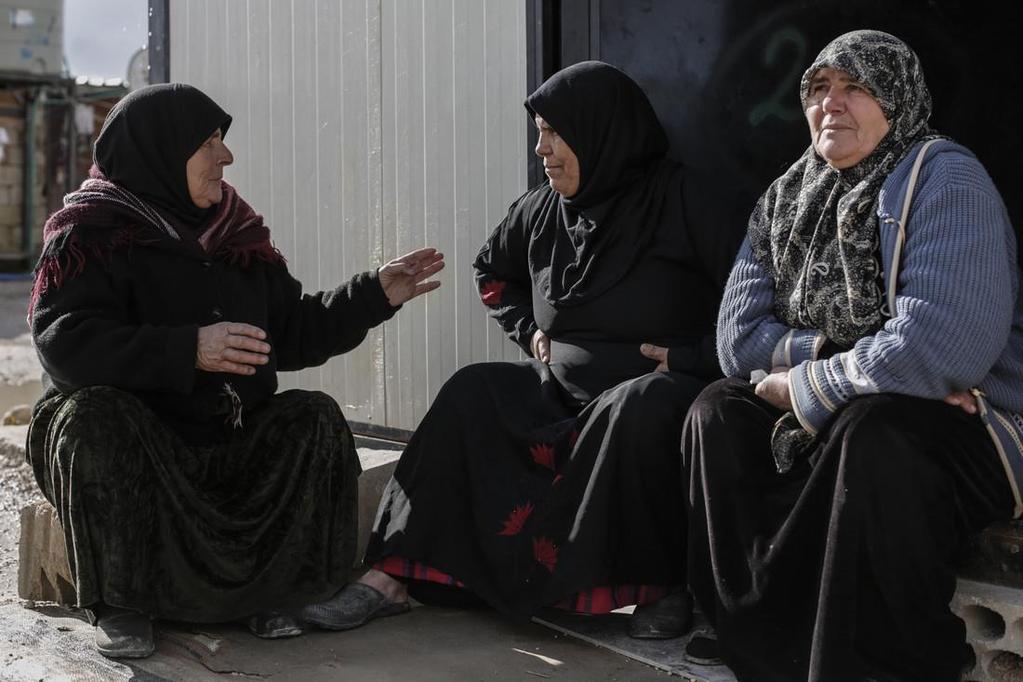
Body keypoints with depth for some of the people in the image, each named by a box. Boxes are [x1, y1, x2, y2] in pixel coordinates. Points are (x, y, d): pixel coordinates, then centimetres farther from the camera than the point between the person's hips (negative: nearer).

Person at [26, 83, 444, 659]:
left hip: (228, 438, 5)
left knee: (316, 418, -16)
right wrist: (188, 350, -33)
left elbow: (292, 334, 14)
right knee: (93, 417, -34)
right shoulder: (92, 231, -6)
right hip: (128, 433, -4)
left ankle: (273, 591, -11)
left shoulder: (236, 232, 12)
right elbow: (62, 341, -22)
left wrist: (376, 295, 3)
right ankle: (121, 605, -22)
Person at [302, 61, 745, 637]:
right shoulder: (541, 211, 7)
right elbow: (493, 271, 28)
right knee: (472, 394, -15)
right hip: (565, 392, 6)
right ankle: (394, 576, -20)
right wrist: (529, 328, 14)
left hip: (660, 388, -5)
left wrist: (694, 358, -17)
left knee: (641, 408, -39)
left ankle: (664, 587, -22)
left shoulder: (678, 200, -9)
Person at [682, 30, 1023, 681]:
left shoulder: (943, 178, -15)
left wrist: (799, 387, -17)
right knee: (718, 415, -10)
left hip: (971, 425, -7)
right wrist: (838, 357, -18)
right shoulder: (787, 198, 7)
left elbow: (938, 346, -29)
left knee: (870, 428, -35)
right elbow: (739, 339, 0)